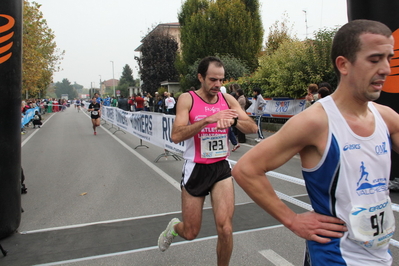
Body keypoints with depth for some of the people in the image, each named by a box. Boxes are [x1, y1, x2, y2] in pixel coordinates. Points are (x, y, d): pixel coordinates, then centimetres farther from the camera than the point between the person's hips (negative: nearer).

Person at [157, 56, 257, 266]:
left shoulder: (228, 99, 2)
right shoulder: (187, 99, -10)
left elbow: (253, 128, -3)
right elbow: (176, 135, -22)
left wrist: (233, 120, -23)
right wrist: (208, 119, -31)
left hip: (221, 169, 3)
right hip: (196, 169, -2)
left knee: (225, 229, -8)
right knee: (190, 233, 9)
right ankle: (173, 227, 46)